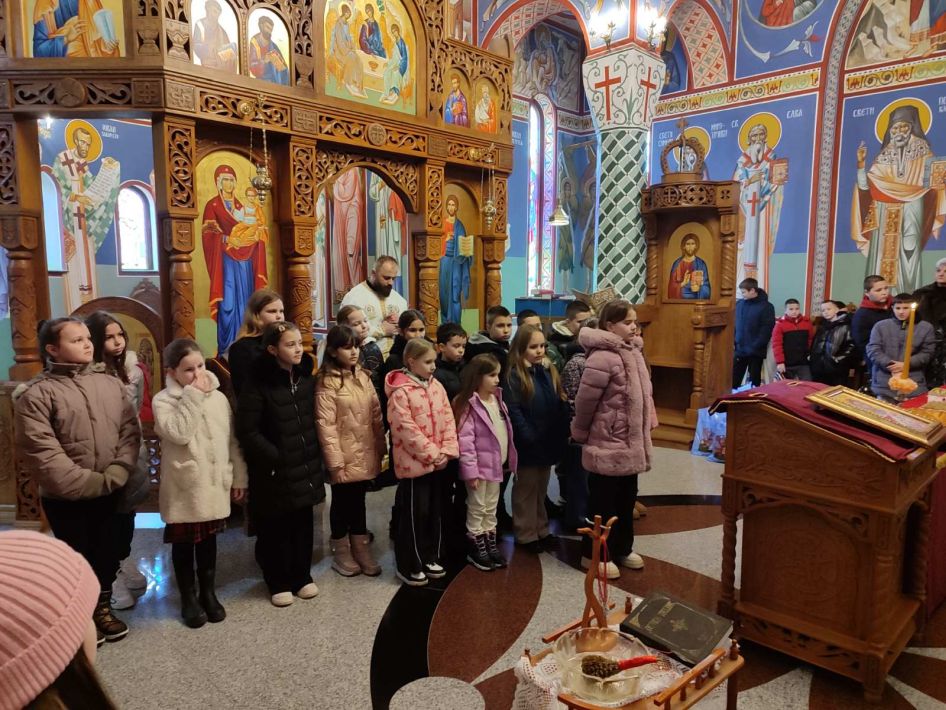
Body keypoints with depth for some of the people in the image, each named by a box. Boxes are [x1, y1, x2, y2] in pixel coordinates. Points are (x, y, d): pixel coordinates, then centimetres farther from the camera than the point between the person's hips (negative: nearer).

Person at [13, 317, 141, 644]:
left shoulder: (110, 383, 3)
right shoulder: (36, 393, -11)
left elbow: (130, 431, 0)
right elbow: (42, 452, -16)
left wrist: (115, 475, -13)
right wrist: (91, 483, -18)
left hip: (110, 493, 4)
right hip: (65, 498, -4)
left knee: (109, 552, 16)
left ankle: (103, 607, 38)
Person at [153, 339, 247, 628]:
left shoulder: (218, 398, 1)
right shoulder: (164, 401, -10)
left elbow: (231, 441, 6)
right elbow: (179, 434, -27)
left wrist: (238, 477, 7)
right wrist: (193, 396, -23)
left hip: (214, 485, 3)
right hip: (183, 488, -3)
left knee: (208, 540, 17)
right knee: (183, 544, 11)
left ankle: (208, 593, 34)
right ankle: (188, 598, 29)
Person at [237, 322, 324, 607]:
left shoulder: (307, 380, 5)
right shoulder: (258, 384, -14)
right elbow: (247, 431, -16)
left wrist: (314, 456, 6)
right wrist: (275, 458, -15)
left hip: (305, 468, 5)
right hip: (274, 472, -5)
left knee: (303, 526, 15)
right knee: (274, 530, 9)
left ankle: (302, 576, 31)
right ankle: (278, 582, 26)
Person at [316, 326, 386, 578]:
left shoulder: (363, 376, 6)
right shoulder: (327, 383, -14)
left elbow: (376, 413, 9)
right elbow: (325, 425, -17)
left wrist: (381, 446, 7)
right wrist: (335, 461, -18)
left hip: (365, 453, 5)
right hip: (344, 456, -5)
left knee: (358, 500, 17)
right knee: (342, 502, 11)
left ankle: (361, 550, 30)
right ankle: (341, 553, 28)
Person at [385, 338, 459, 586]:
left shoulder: (436, 386, 6)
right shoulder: (400, 392, -17)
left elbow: (448, 419, 5)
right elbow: (407, 430, -21)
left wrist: (447, 450, -7)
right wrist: (432, 454, -19)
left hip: (437, 461, 7)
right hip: (413, 462, -7)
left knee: (434, 511, 17)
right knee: (415, 514, 3)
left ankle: (430, 558, 33)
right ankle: (409, 566, 18)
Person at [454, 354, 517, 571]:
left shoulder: (497, 399, 7)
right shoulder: (469, 404, -18)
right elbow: (465, 439, -21)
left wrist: (508, 458, 12)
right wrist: (470, 470, -23)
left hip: (496, 464, 8)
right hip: (480, 465, -7)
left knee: (491, 508, 18)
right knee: (477, 508, 6)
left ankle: (490, 545, 30)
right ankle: (476, 549, 19)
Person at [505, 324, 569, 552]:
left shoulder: (549, 371, 6)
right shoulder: (515, 375, -13)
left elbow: (560, 405, 8)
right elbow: (513, 411, -18)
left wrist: (563, 433, 1)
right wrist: (529, 437, -22)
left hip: (548, 441, 6)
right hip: (528, 444, -6)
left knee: (541, 488, 19)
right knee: (526, 489, 8)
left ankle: (541, 529, 32)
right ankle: (526, 534, 19)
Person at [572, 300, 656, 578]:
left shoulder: (633, 351, 8)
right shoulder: (603, 357, -22)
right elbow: (585, 400, -18)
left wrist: (646, 426, 15)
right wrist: (580, 434, -5)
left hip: (631, 443, 9)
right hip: (607, 444, -9)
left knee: (626, 499, 20)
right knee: (603, 502, 5)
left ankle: (622, 549, 36)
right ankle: (594, 554, 21)